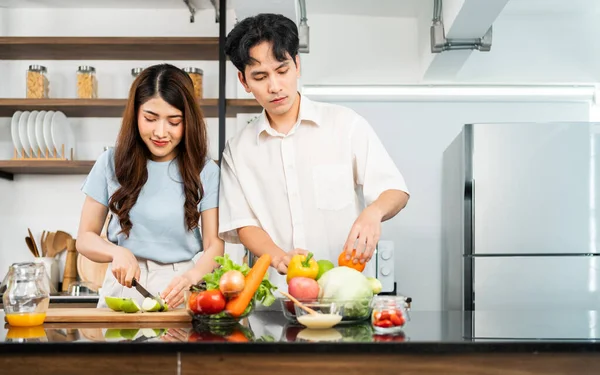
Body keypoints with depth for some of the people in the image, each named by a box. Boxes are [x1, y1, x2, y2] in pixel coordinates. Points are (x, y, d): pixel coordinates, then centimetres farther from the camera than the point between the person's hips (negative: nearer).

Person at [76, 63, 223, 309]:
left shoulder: (205, 171, 5)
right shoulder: (112, 163, 6)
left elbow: (214, 245, 1)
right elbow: (85, 238, 10)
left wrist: (191, 277, -20)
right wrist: (117, 252, -12)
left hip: (182, 296, 0)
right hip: (123, 286, 1)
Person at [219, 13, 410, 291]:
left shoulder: (346, 124, 4)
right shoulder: (238, 149, 11)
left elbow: (395, 191, 3)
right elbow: (244, 225, 6)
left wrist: (373, 212, -19)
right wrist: (279, 257, -14)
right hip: (276, 292, 1)